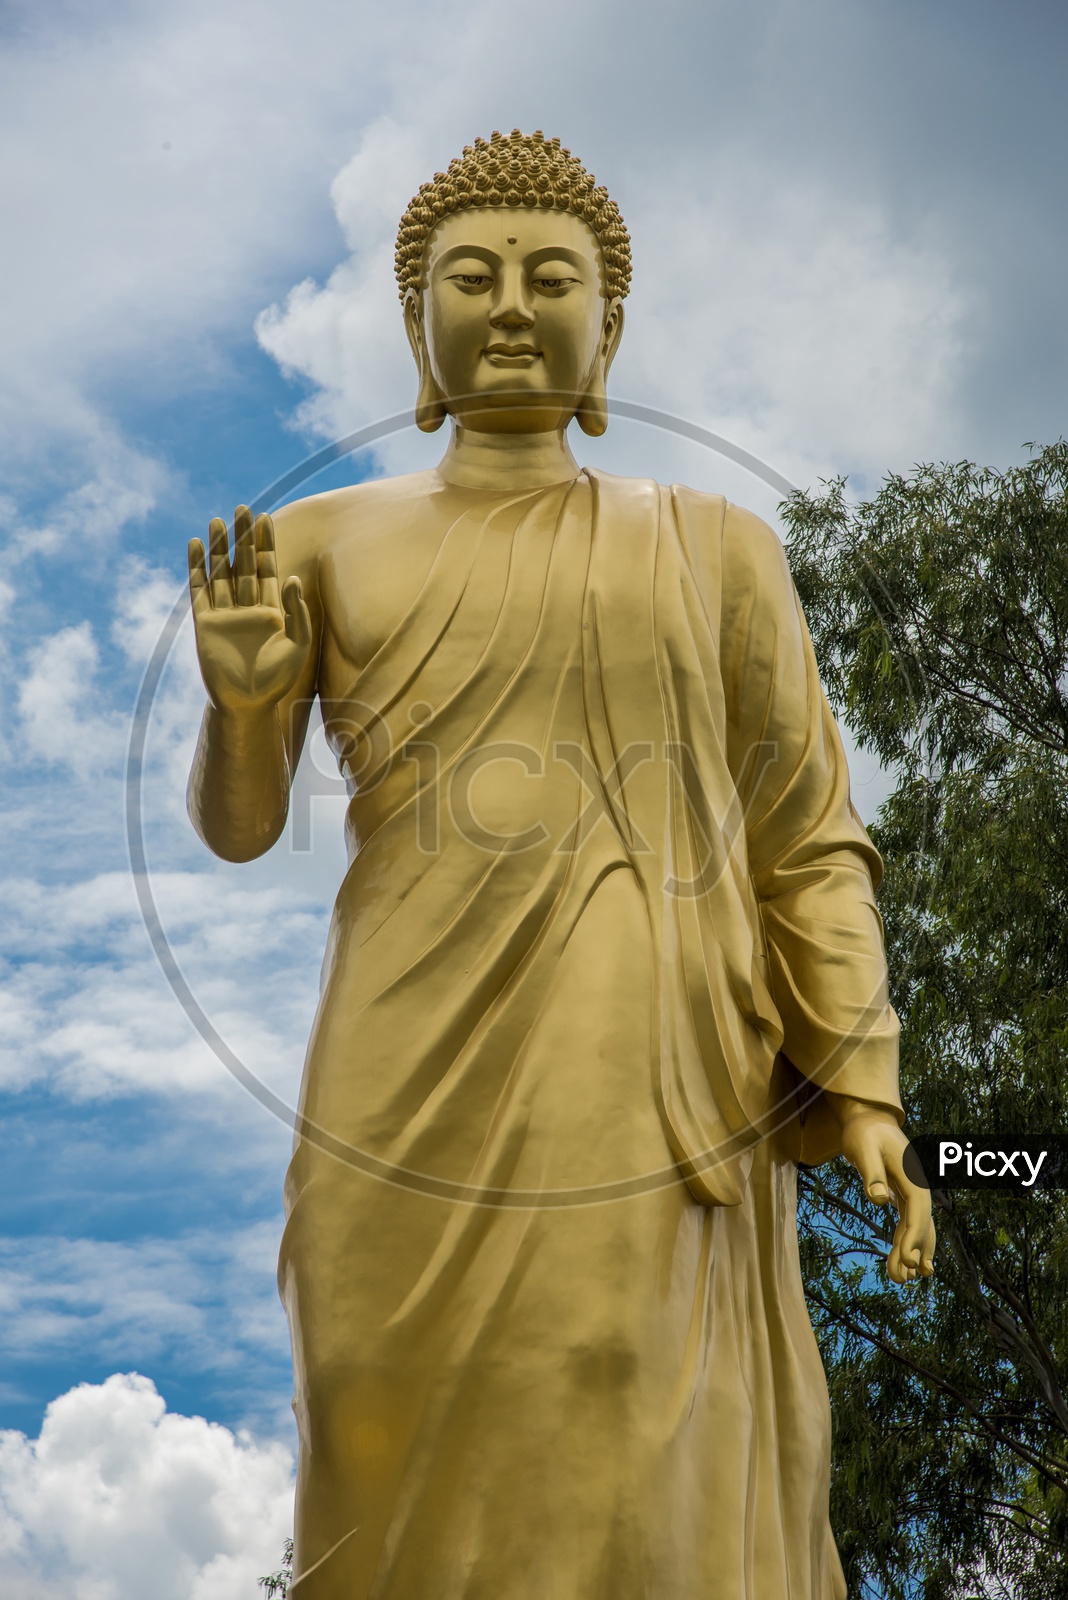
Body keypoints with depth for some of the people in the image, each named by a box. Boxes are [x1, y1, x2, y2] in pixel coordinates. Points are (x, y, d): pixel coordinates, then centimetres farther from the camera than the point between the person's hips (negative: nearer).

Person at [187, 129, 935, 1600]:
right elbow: (236, 825, 12)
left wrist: (863, 1092, -5)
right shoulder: (326, 545, 10)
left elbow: (807, 844, 7)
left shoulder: (714, 548, 9)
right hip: (425, 1095, 1)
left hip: (660, 1104, 0)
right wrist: (241, 694, -10)